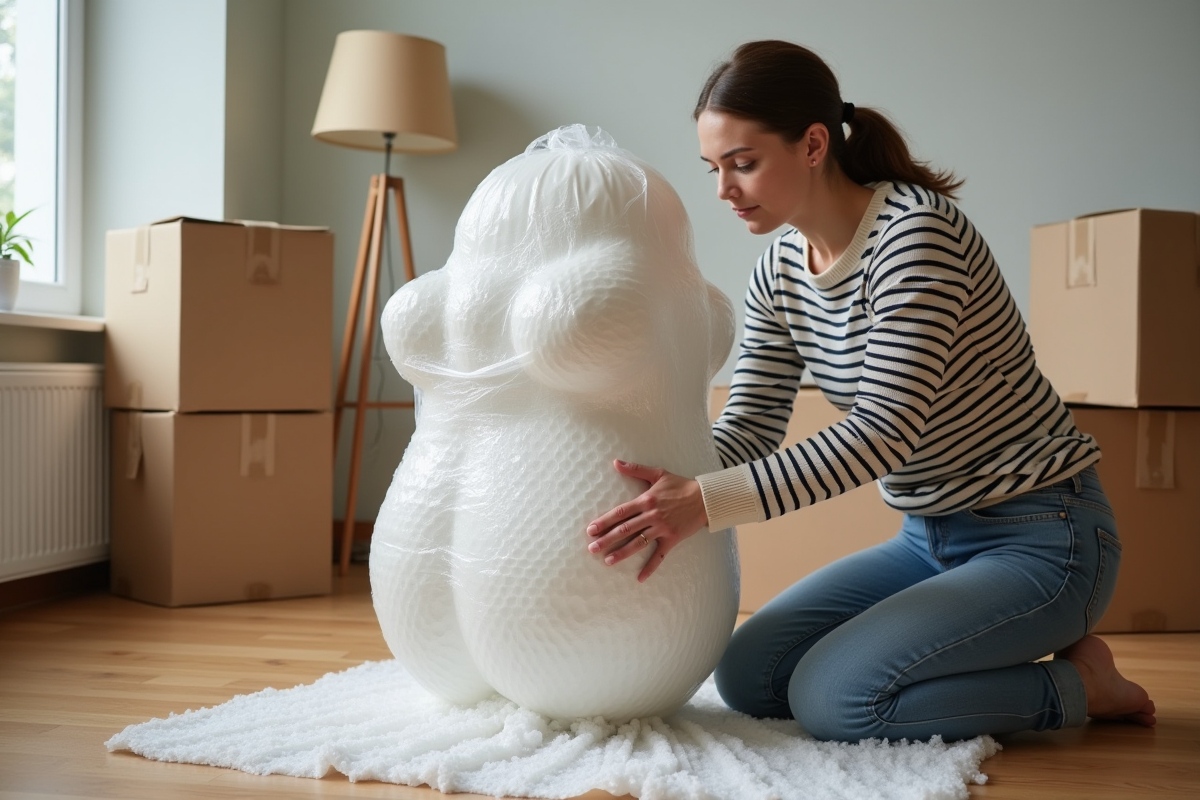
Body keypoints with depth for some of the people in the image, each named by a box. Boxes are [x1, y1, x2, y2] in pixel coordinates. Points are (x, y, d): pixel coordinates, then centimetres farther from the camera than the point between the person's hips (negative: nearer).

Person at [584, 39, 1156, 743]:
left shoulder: (916, 230, -22)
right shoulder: (780, 275, 2)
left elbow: (884, 433, -30)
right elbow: (747, 428, 0)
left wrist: (706, 504, -36)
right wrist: (666, 501, -19)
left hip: (1042, 540, -8)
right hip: (931, 539, 8)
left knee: (832, 697, -22)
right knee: (747, 675, -3)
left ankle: (1079, 684, -1)